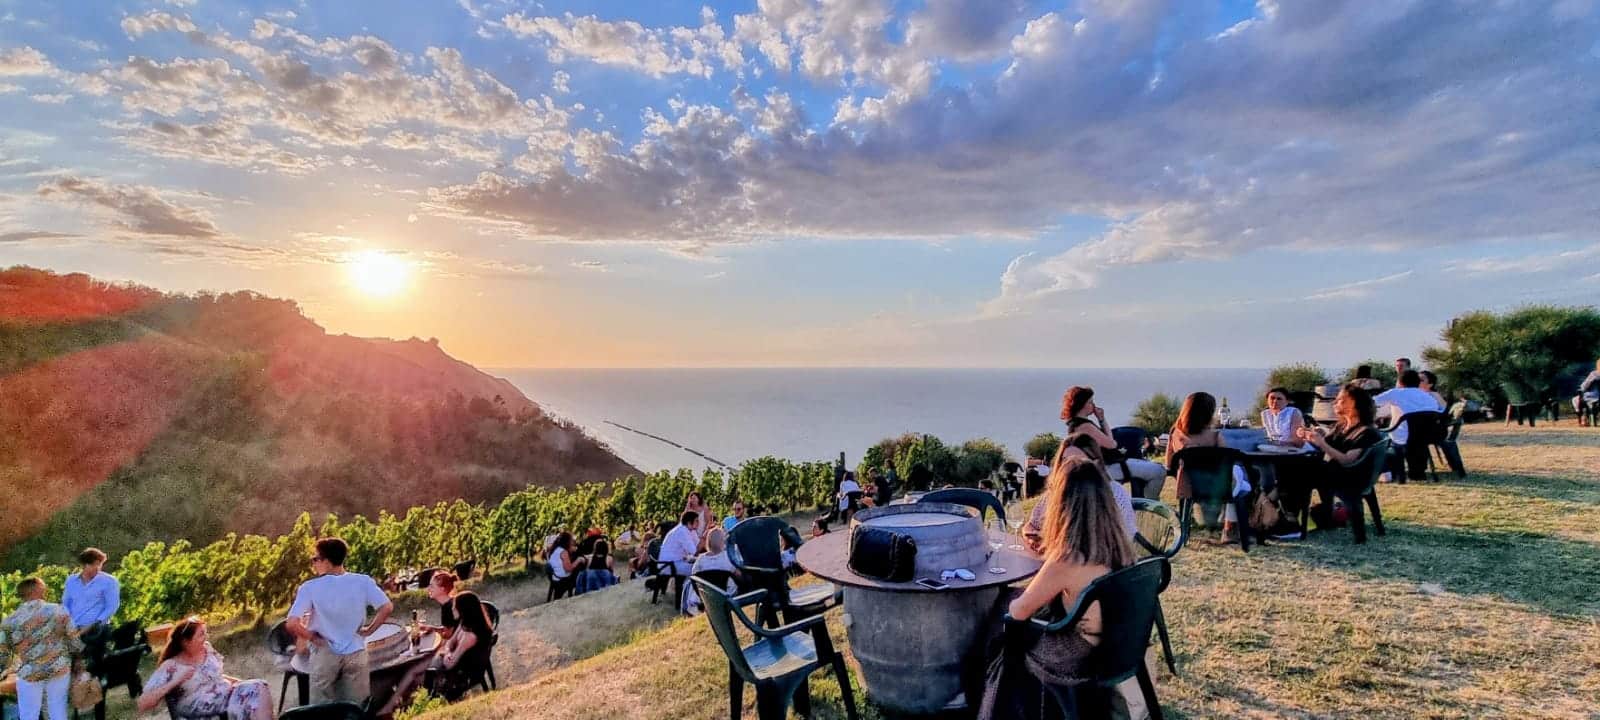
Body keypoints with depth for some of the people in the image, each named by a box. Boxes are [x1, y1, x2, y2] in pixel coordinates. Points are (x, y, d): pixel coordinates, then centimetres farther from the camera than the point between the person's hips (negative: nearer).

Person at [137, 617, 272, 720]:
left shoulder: (207, 649, 7)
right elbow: (142, 704, -12)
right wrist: (175, 681, -21)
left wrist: (235, 680, 4)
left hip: (228, 694, 6)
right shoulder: (170, 667, -8)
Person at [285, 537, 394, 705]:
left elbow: (292, 624, -20)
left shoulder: (310, 587, -12)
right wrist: (368, 630, 0)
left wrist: (312, 637, -4)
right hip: (356, 653, 1)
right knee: (357, 708, 12)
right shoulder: (363, 581, -8)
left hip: (325, 654, -1)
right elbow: (387, 607, -13)